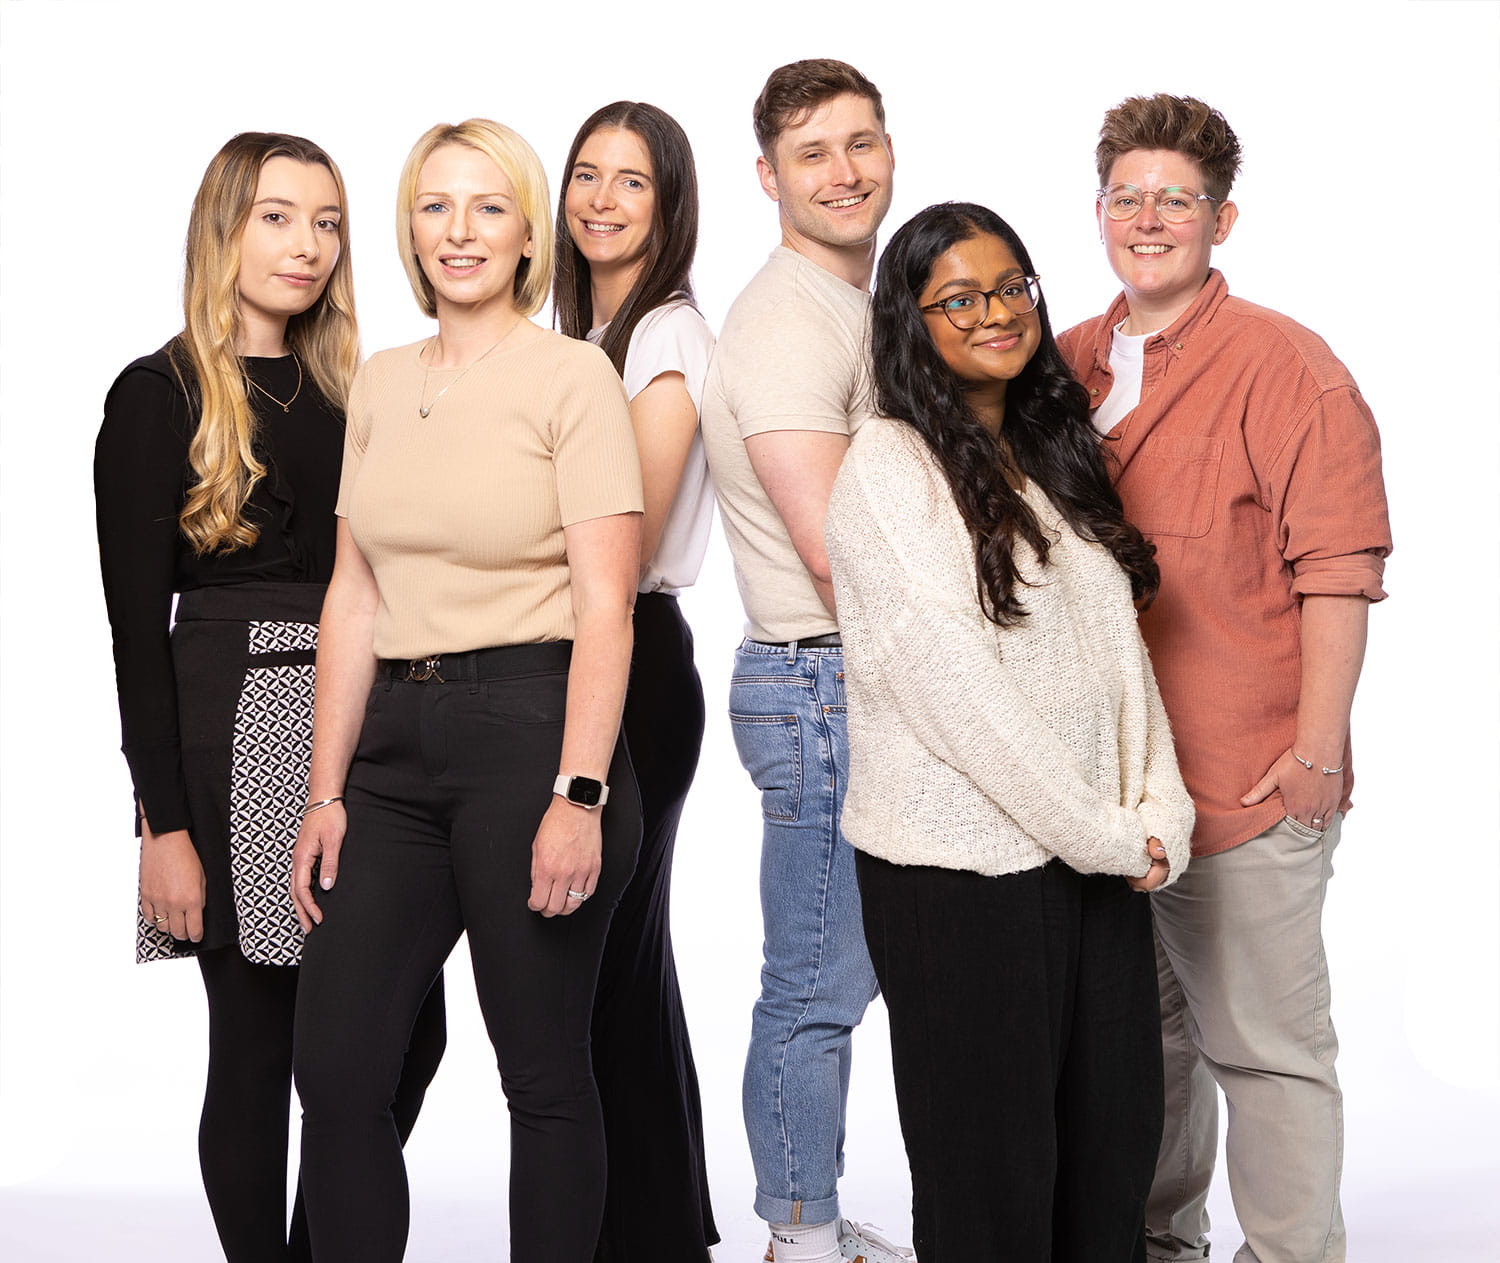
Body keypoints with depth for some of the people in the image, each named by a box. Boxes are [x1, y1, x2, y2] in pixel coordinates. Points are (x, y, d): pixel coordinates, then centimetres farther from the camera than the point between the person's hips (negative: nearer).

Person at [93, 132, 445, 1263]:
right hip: (231, 737, -5)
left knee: (409, 1029, 4)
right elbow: (136, 625, -7)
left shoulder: (345, 389, 15)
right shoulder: (161, 396, -2)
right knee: (259, 1043, 1)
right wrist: (162, 822, -13)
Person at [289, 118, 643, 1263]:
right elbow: (354, 598, 14)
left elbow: (605, 603, -9)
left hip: (530, 727, -5)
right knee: (334, 1070, 4)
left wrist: (577, 794, -17)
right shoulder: (382, 382, 14)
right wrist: (327, 792, 10)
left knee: (545, 1072, 5)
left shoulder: (571, 375, -3)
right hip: (396, 740, 6)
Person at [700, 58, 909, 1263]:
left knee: (835, 977, 16)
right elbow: (836, 555, -21)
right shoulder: (789, 325, -16)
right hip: (820, 681, -10)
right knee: (818, 987, 0)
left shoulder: (856, 307, 17)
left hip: (864, 681, 10)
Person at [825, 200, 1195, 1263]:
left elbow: (1120, 643, 12)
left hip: (1100, 850, 7)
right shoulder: (889, 462, -9)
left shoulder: (1056, 454, 14)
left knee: (1118, 1136, 12)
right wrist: (1101, 835, -13)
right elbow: (948, 679, -17)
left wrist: (1160, 812, -2)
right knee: (993, 1168, 4)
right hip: (965, 863, -7)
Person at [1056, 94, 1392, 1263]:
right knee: (1143, 1030, 18)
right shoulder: (1066, 365, 11)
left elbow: (1338, 570, -12)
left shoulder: (1283, 365, -8)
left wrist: (1317, 749, -15)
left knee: (1264, 1044, 3)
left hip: (1247, 781, -6)